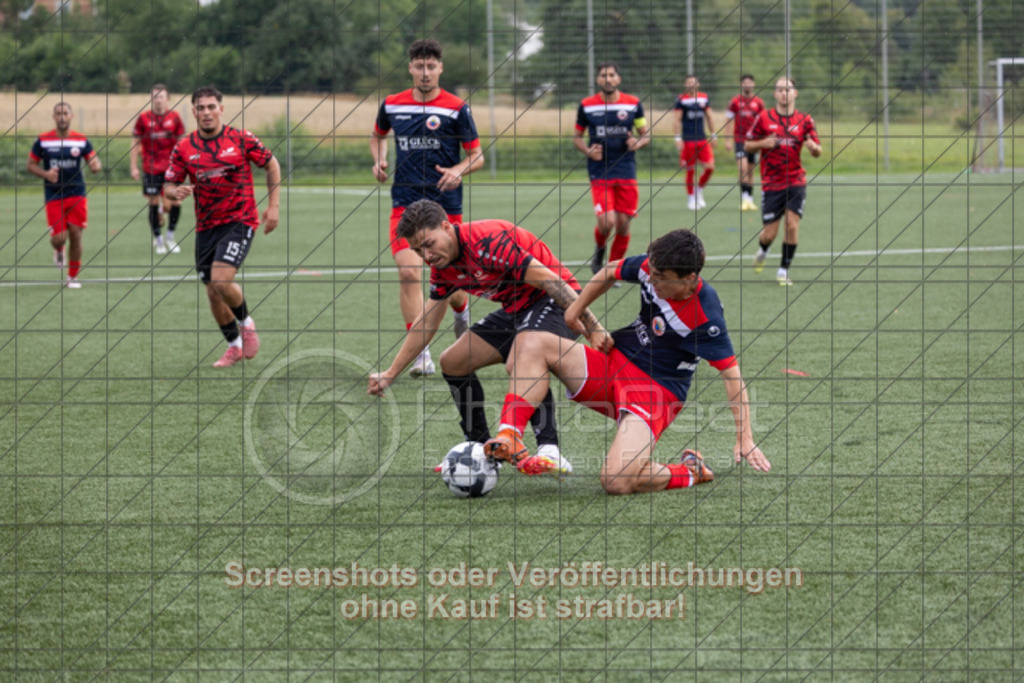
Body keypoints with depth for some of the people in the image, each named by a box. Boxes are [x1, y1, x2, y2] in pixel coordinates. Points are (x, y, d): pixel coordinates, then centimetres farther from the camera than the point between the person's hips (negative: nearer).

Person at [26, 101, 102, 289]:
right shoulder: (43, 141, -1)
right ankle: (58, 250, 30)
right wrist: (45, 174, -14)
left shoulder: (81, 140, 1)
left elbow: (95, 162, 3)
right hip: (53, 196, -1)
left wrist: (96, 166, -22)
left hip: (77, 194, 1)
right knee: (59, 237, -9)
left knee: (75, 235, -2)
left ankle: (73, 277, 14)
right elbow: (31, 165, 5)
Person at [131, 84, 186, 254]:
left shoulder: (174, 117, 2)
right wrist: (133, 167, 0)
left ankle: (170, 237, 16)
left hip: (171, 168, 1)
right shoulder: (144, 118, -1)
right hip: (151, 168, -1)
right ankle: (158, 239, 12)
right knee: (153, 203, -1)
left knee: (176, 202, -4)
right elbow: (135, 143, 4)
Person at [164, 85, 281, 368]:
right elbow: (169, 185, 5)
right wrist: (176, 191, -20)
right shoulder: (184, 148, 0)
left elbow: (271, 164, 5)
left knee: (221, 279, -21)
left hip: (240, 220, -4)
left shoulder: (240, 139, -7)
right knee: (213, 292, 5)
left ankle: (246, 322, 8)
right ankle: (234, 346, 27)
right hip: (206, 226, 4)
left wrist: (273, 206, 0)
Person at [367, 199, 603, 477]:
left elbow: (552, 281, -28)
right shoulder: (443, 266, 1)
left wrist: (593, 327, -31)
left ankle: (550, 452, -41)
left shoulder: (487, 241, -27)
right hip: (516, 308, 10)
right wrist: (390, 374, 13)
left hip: (553, 302, -10)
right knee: (453, 361, 8)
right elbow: (426, 324, 13)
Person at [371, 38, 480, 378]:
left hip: (446, 204, -1)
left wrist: (458, 171, -20)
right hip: (405, 202, 1)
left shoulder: (456, 108, -4)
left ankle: (462, 312, 43)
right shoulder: (392, 105, 4)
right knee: (408, 273, -16)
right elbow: (378, 135, 25)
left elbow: (477, 155, 1)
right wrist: (379, 160, 5)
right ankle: (421, 355, -14)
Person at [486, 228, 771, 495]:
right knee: (530, 345, -13)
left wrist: (744, 438, -21)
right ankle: (509, 437, -26)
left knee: (617, 481, -29)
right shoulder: (651, 267, -7)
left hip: (656, 391, -7)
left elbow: (731, 372, -19)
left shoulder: (705, 317, -24)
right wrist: (576, 311, 18)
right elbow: (611, 272, 15)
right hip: (616, 361, 7)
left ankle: (691, 472, 0)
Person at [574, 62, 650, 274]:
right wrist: (588, 151, -9)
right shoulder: (587, 106, 1)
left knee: (623, 224, 0)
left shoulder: (633, 104, 3)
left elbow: (646, 135, 11)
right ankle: (599, 250, 18)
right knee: (607, 222, -16)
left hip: (626, 173, 1)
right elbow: (577, 137, 11)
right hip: (600, 174, -1)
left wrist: (637, 143, -12)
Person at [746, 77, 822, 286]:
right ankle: (762, 250, 37)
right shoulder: (764, 118, 0)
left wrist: (813, 147, -18)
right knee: (770, 233, 1)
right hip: (771, 183, -1)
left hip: (796, 182, 1)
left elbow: (817, 152, 6)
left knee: (792, 226, -11)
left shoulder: (804, 120, 2)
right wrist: (763, 144, -15)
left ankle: (784, 270, 4)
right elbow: (747, 145, 6)